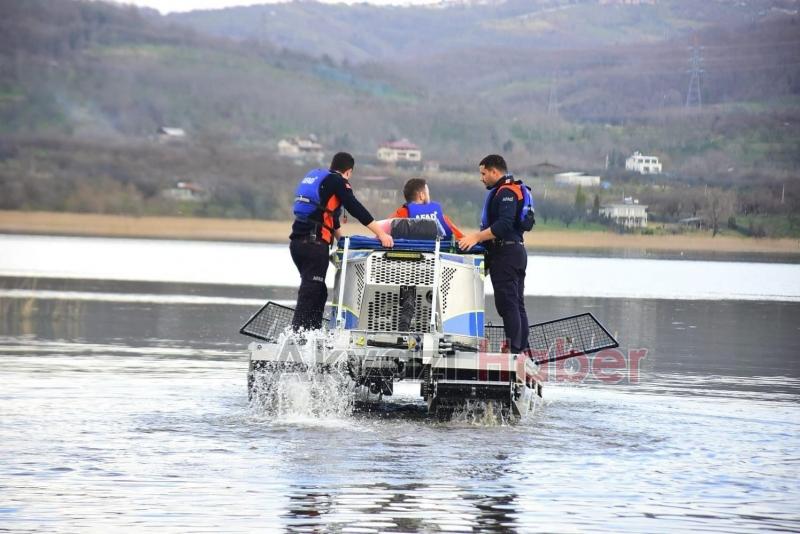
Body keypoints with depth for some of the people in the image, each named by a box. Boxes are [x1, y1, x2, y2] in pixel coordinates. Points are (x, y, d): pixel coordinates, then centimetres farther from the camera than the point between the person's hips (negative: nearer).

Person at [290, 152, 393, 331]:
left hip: (297, 241, 8)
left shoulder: (314, 176, 23)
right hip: (314, 243, -8)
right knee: (310, 293, -9)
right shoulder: (337, 181, -3)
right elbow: (356, 209, -11)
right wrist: (381, 234, -12)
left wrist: (341, 238, 38)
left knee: (319, 291, 18)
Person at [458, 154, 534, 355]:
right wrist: (477, 238, 18)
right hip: (516, 250, 11)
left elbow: (504, 225, -24)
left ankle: (513, 350, -13)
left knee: (507, 304, -11)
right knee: (517, 304, 12)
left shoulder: (506, 192, -13)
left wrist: (477, 237, -26)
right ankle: (522, 350, 14)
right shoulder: (515, 190, 21)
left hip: (505, 253, -11)